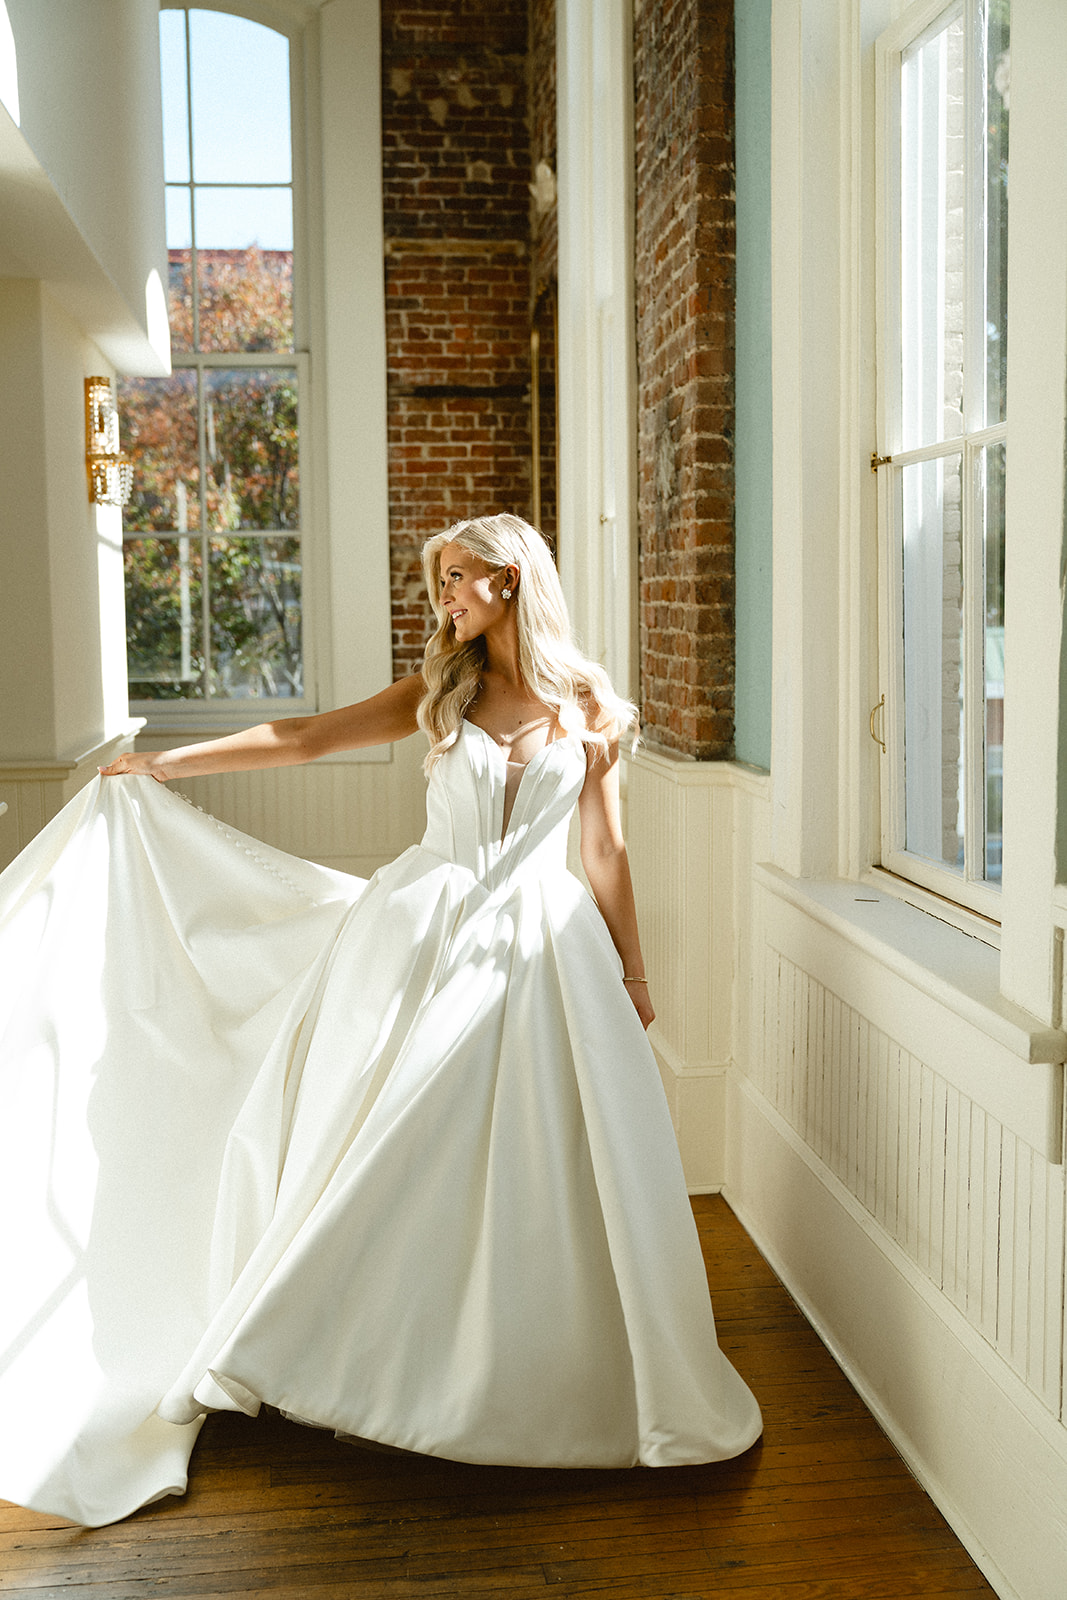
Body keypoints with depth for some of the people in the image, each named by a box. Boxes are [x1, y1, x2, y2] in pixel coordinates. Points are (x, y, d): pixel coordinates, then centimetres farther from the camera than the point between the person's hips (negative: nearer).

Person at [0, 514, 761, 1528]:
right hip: (429, 937, 0)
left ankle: (573, 1379, 19)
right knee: (394, 1156, 5)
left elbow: (606, 852, 7)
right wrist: (167, 763, 1)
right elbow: (306, 738, 3)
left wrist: (631, 969, 10)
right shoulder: (439, 692, 4)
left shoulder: (591, 711, 3)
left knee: (560, 1164, 0)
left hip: (541, 946, 0)